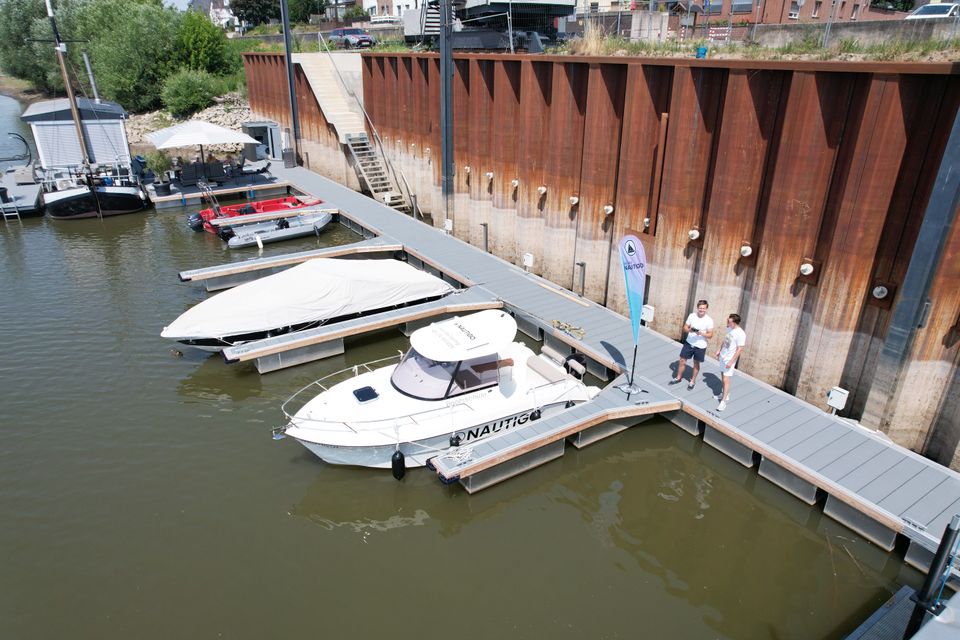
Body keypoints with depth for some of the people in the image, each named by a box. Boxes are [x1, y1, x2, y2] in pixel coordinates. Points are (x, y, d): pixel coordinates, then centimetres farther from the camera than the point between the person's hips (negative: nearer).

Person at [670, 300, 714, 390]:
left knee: (696, 363, 14)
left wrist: (701, 333, -29)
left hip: (700, 346, -2)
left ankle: (693, 381, 31)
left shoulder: (709, 320, -14)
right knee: (682, 361, 8)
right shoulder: (692, 316, -7)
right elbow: (685, 327, 1)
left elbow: (710, 335, -11)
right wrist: (689, 330, -22)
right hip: (689, 343, 2)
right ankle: (678, 378, 28)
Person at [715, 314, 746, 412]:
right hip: (723, 356, 8)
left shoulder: (740, 334, -24)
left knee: (726, 380, -7)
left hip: (729, 359, -8)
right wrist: (719, 350, 19)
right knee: (723, 377, 19)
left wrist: (731, 362, -21)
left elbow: (739, 350, -22)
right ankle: (725, 395, 34)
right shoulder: (729, 328, 0)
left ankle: (723, 402, -2)